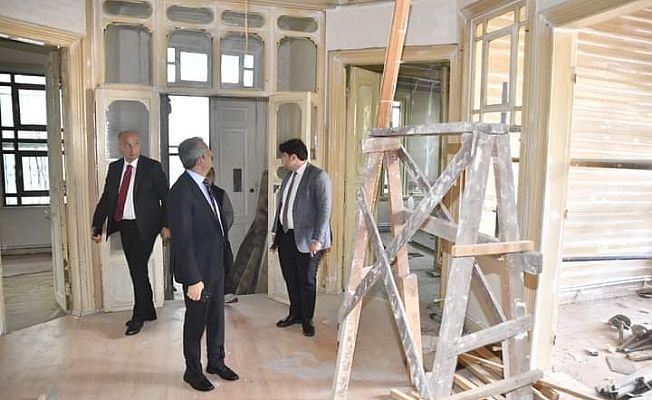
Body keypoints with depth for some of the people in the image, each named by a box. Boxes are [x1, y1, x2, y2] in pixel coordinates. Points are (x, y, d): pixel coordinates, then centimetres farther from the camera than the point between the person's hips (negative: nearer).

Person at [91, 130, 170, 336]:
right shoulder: (114, 168, 9)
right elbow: (106, 198, 12)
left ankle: (138, 316, 8)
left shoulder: (152, 167, -5)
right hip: (124, 226, 6)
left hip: (144, 226, -5)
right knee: (136, 270, 13)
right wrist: (97, 226, 6)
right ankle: (148, 311, 27)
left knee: (139, 269, -5)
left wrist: (166, 225, -15)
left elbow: (165, 197, -7)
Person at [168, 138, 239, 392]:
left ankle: (216, 361, 39)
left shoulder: (203, 185, 5)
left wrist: (226, 259, 12)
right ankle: (193, 371, 31)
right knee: (196, 320, 10)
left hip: (216, 264, 8)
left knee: (216, 316, 20)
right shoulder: (181, 192, -22)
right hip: (198, 268, -8)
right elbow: (182, 240, -23)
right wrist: (193, 279, -22)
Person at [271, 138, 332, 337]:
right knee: (290, 278, 16)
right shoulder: (289, 175, 11)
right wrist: (276, 232, 14)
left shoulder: (318, 176, -13)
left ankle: (307, 320, 24)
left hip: (306, 239, -7)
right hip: (285, 235, 7)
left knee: (307, 280, 6)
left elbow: (325, 209, -16)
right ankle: (295, 314, 35)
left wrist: (317, 239, -20)